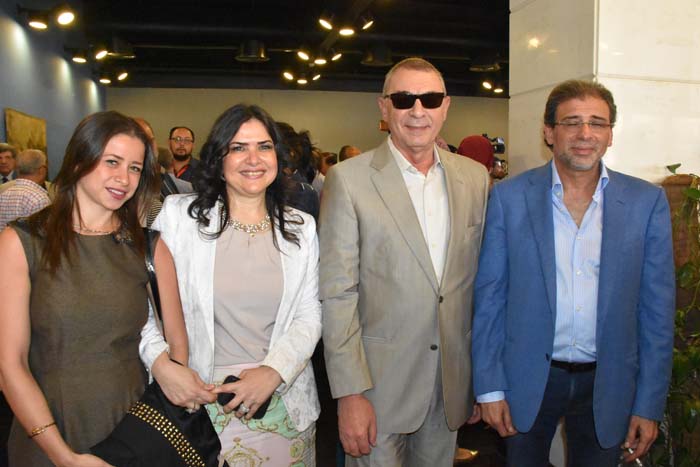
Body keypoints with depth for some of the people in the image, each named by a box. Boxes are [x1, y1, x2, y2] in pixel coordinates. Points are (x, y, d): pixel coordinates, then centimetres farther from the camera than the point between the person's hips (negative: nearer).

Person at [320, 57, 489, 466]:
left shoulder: (475, 177, 4)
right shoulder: (348, 180, -10)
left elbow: (481, 281, 8)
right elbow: (337, 294, -11)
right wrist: (350, 394, -13)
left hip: (453, 383, 4)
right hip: (379, 381, -4)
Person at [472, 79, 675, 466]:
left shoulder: (647, 202, -4)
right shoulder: (509, 197, -7)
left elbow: (656, 309, -1)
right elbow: (489, 297, -5)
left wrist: (649, 405, -2)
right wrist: (489, 388, -5)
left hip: (607, 385, 1)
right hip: (527, 381, -1)